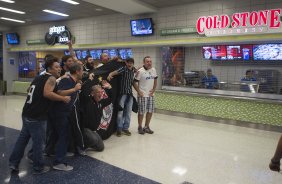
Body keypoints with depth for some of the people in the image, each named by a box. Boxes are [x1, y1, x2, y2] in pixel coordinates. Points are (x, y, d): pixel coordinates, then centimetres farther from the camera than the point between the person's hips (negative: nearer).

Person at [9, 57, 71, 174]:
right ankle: (39, 168, 17)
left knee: (22, 139, 19)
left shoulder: (39, 77, 16)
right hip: (36, 117, -9)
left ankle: (13, 162, 29)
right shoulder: (51, 78, -11)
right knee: (38, 142, 4)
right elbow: (47, 93, -27)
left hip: (27, 114, 9)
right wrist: (63, 98, -21)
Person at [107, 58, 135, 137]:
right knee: (120, 111, -4)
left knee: (128, 112, 9)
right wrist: (110, 74, -44)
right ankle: (119, 128, 7)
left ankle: (125, 128, 19)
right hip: (123, 93, -5)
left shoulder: (133, 70, 10)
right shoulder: (123, 69, -7)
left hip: (130, 93, 6)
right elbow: (115, 72, -26)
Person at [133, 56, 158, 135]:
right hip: (142, 95, -6)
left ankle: (147, 127, 27)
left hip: (151, 95, 6)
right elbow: (134, 82, -11)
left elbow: (155, 80, 16)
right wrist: (139, 92, -13)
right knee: (141, 112, 1)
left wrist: (153, 89, 6)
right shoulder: (140, 71, -12)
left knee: (150, 111, 11)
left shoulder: (153, 70, 5)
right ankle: (140, 127, 19)